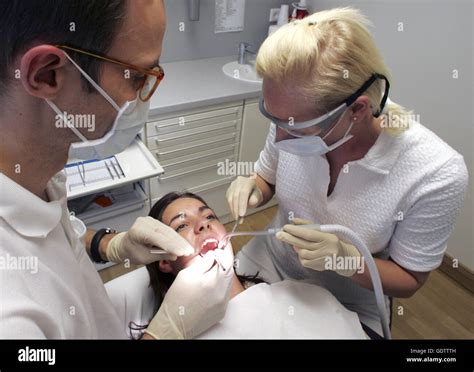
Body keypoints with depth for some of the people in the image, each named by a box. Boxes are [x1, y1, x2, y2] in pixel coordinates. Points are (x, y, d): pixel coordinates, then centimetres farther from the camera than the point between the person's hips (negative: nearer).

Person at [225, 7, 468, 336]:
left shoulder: (436, 173, -28)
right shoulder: (295, 119, -20)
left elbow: (409, 281, -13)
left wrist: (346, 258, -31)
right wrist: (251, 190, -22)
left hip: (347, 304, -1)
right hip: (269, 261, 2)